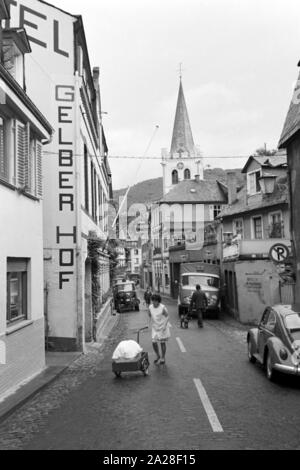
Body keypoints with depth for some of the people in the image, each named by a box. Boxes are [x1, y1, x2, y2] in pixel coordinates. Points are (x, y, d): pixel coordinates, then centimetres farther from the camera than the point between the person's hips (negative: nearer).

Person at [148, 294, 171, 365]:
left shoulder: (162, 308, -19)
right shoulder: (150, 307, -7)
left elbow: (167, 316, -12)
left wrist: (164, 326, -19)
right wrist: (153, 324, 10)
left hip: (163, 327, -4)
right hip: (155, 328, 4)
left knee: (162, 343, 5)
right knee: (154, 342, -2)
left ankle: (163, 358, 20)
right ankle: (158, 356, 23)